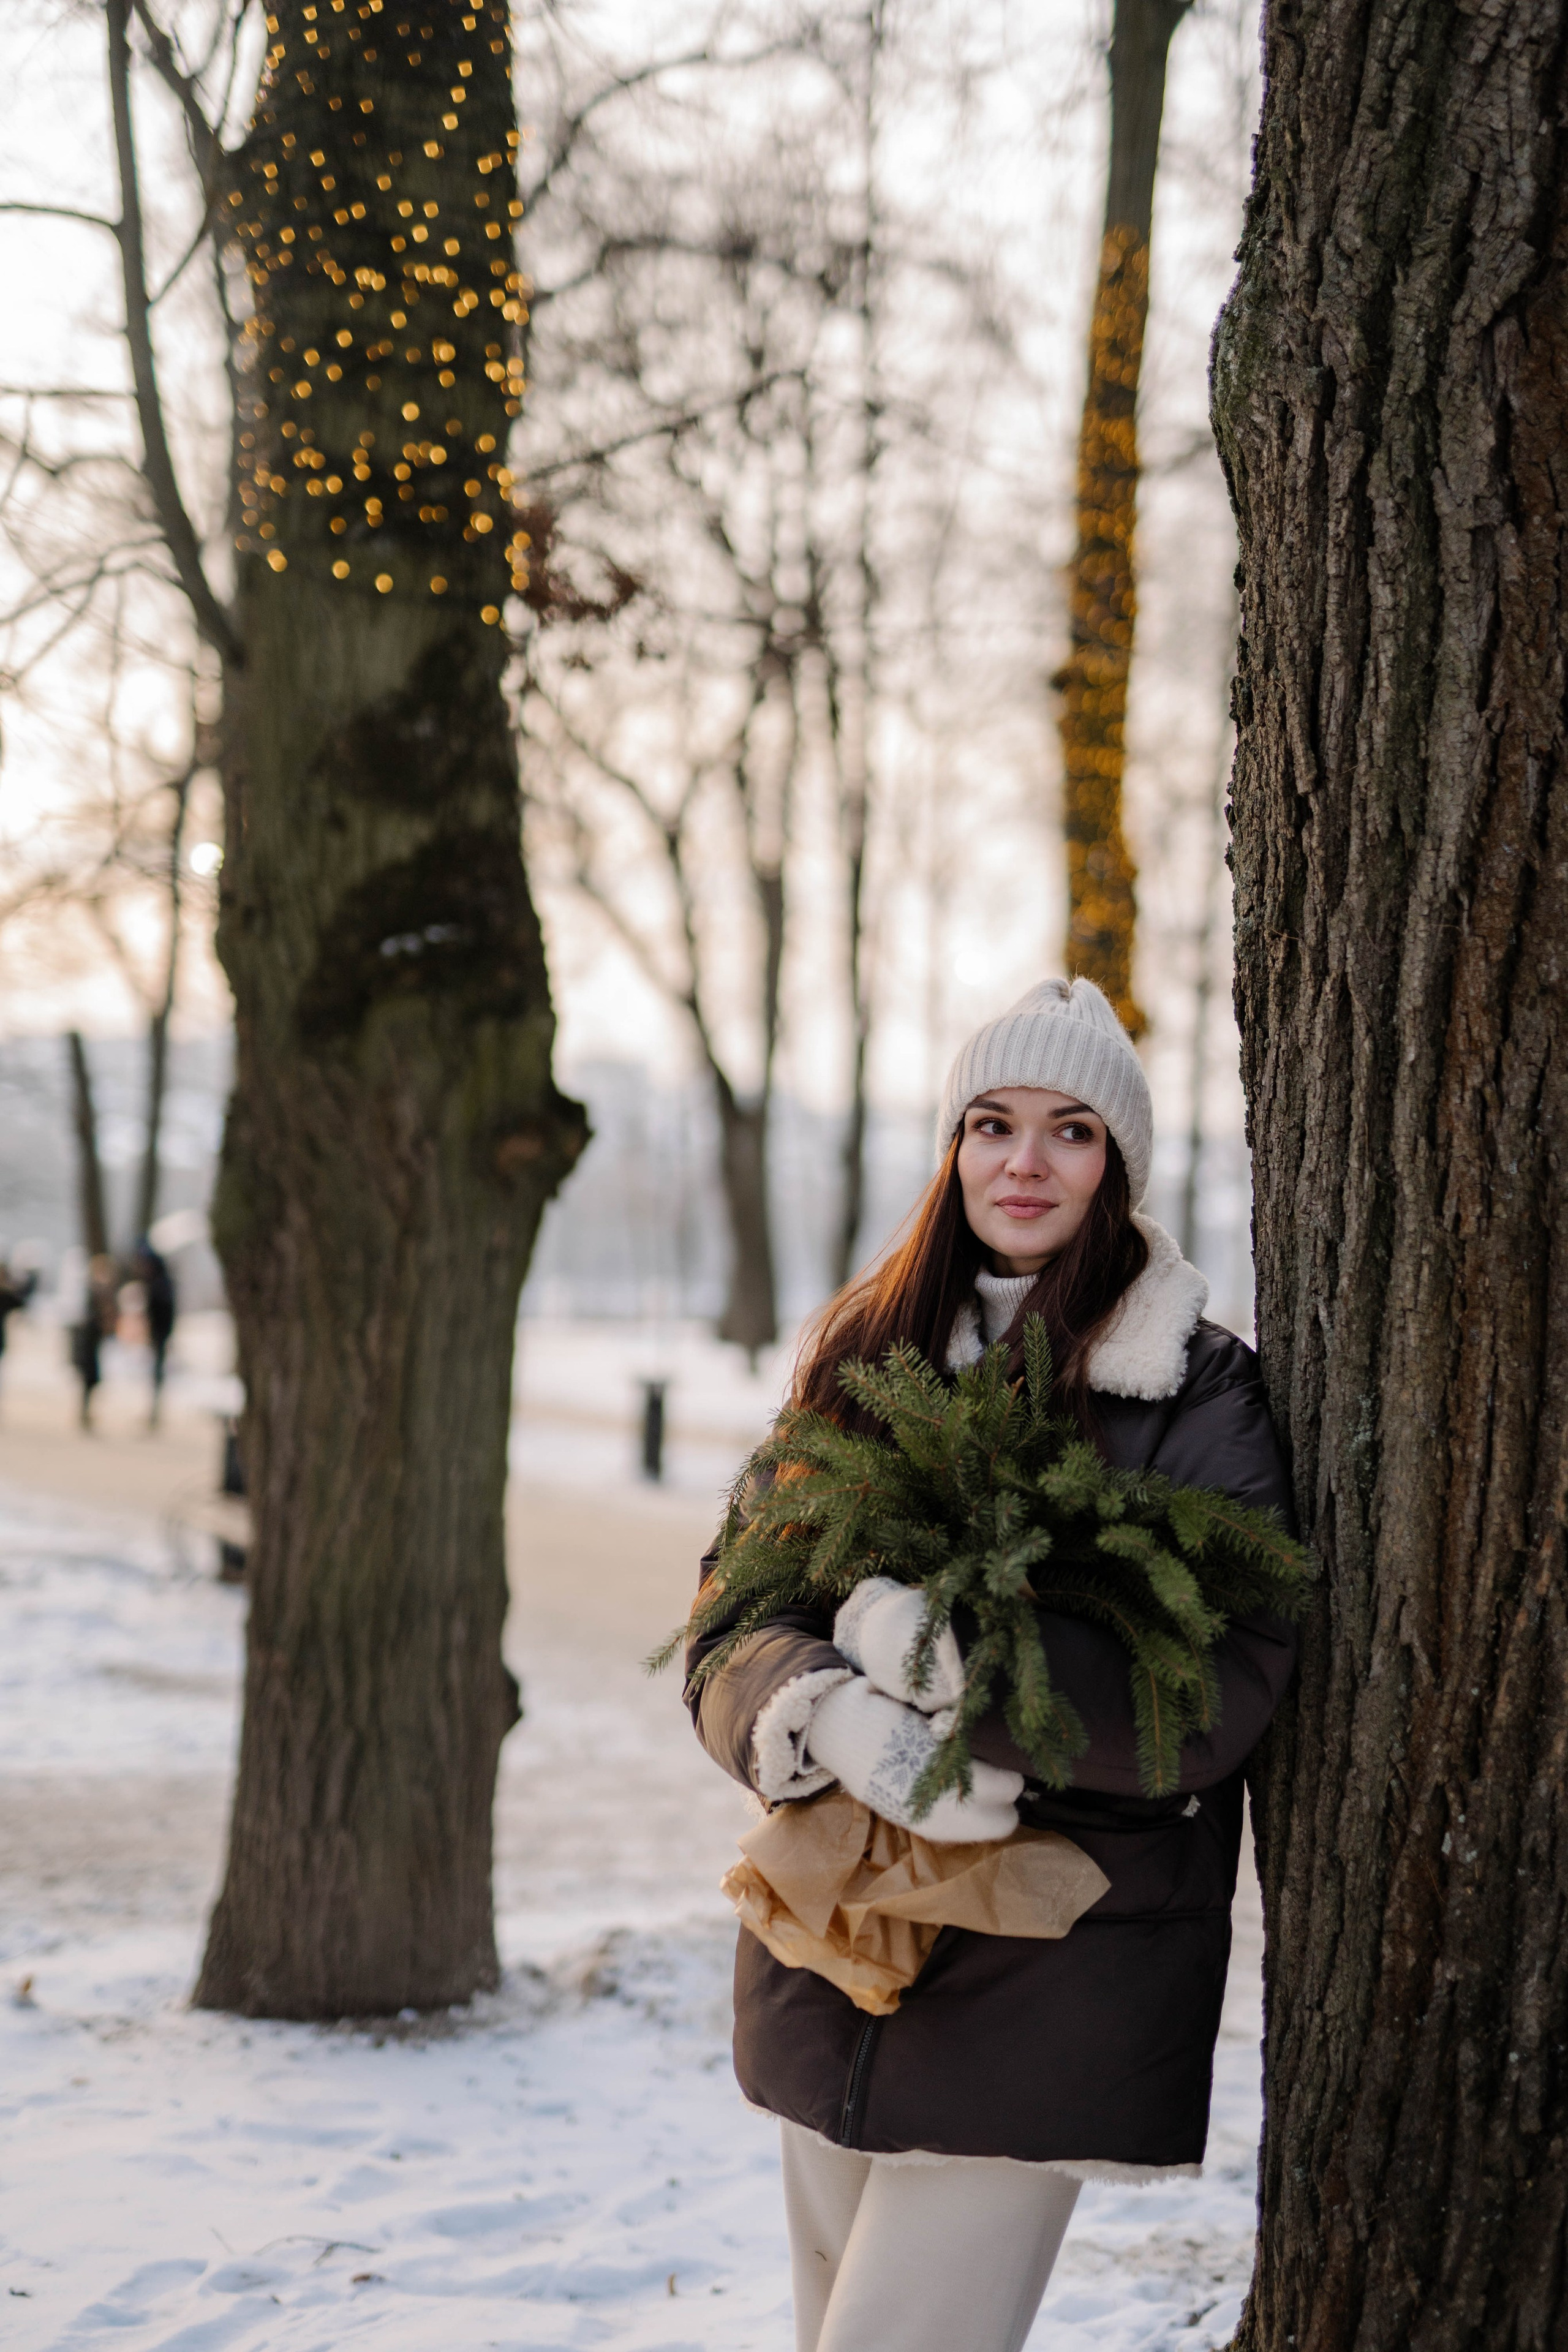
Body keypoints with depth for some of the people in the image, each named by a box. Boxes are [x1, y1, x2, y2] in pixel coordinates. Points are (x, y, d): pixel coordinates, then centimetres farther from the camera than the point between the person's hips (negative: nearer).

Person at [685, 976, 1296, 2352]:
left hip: (1050, 1974, -5)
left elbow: (1219, 1695, -15)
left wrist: (941, 1649, -22)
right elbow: (732, 1621, 2)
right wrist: (832, 1720, -20)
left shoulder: (1199, 1390, -5)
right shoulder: (859, 1355, 9)